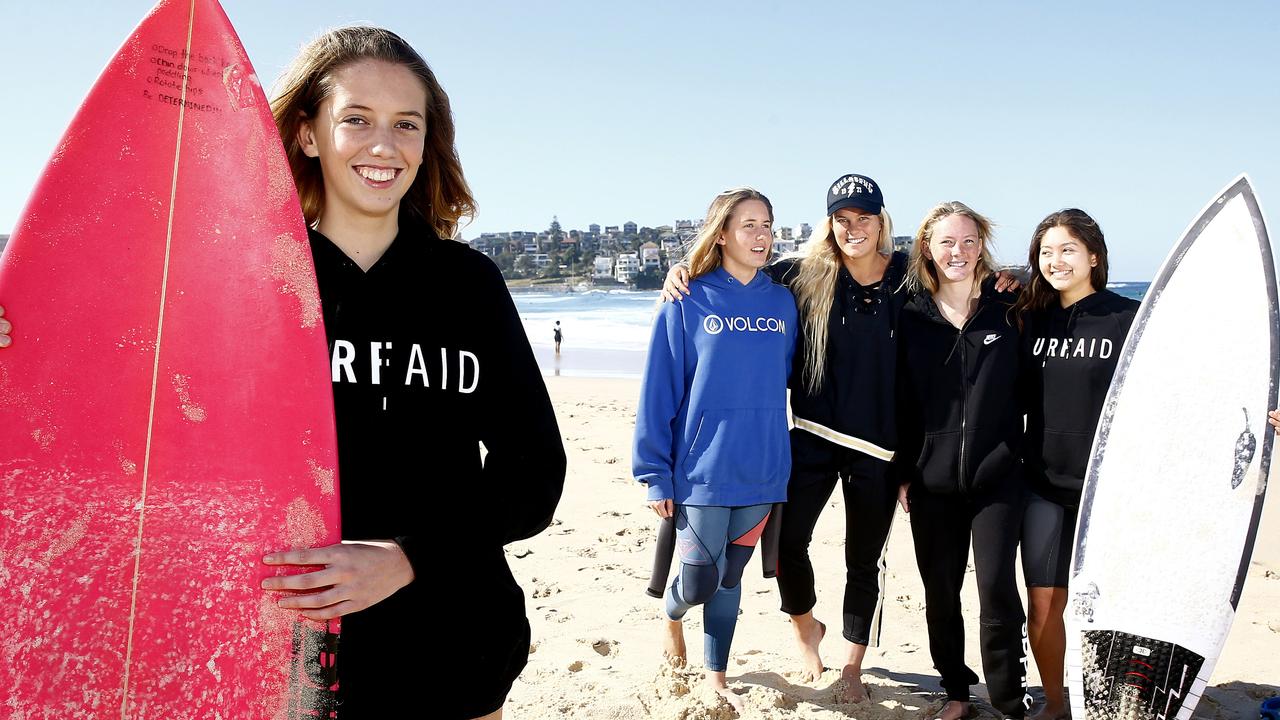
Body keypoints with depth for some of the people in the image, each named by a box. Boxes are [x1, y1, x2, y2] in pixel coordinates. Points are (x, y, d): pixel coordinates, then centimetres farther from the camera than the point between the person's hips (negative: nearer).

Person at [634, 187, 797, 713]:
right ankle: (671, 615, 38)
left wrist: (790, 461, 8)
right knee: (699, 580, 3)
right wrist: (655, 475, -8)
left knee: (731, 577, 14)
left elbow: (791, 380, 11)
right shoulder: (687, 304, -7)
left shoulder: (782, 303, 5)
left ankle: (716, 676, 32)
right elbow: (658, 393, -6)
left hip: (761, 471, 3)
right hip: (701, 472, -3)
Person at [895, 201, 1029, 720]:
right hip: (932, 478, 2)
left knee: (997, 586, -7)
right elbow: (902, 401, 6)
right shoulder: (912, 317, 3)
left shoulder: (1008, 308, 0)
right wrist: (904, 473, 5)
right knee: (940, 591, 10)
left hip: (997, 476, -2)